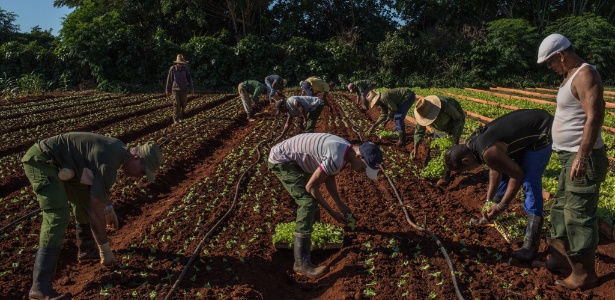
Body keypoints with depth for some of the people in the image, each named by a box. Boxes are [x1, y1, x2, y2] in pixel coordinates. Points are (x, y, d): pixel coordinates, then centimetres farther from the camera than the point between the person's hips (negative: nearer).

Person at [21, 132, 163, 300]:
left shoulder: (118, 149, 5)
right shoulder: (110, 163, -25)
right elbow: (95, 211, -23)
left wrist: (109, 208, 28)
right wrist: (105, 249, -13)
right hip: (41, 161, -11)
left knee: (87, 200, 18)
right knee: (58, 218, -20)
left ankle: (87, 249, 35)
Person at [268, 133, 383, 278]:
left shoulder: (345, 150, 0)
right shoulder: (336, 158, -31)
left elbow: (329, 178, 12)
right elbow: (311, 187, -22)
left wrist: (341, 205, 6)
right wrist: (332, 213, -13)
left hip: (293, 158, 10)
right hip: (280, 159, -10)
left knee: (310, 198, 22)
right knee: (308, 202, -18)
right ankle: (302, 263, -16)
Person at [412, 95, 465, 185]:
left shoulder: (445, 106, -42)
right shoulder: (422, 111, -26)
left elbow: (458, 118, -22)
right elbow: (419, 130, -11)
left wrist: (454, 134, -34)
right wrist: (415, 148, -15)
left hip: (454, 121, -6)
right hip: (441, 125, 6)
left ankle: (447, 175, -8)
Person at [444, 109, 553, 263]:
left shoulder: (488, 152, -32)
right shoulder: (472, 143, -4)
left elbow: (517, 175, -21)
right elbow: (496, 169, 7)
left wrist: (501, 206, -12)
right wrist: (489, 201, 8)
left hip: (542, 132, -10)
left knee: (530, 183, -16)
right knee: (504, 170, 16)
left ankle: (531, 243, -12)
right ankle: (492, 213, 34)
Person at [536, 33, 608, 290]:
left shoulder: (585, 75, -16)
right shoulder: (572, 75, 14)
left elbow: (595, 117, -24)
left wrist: (582, 157, -28)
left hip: (582, 159, -10)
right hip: (571, 157, 10)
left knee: (579, 216, -3)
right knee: (561, 209, 19)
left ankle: (584, 275, 9)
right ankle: (562, 258, 33)